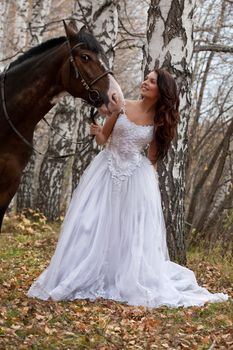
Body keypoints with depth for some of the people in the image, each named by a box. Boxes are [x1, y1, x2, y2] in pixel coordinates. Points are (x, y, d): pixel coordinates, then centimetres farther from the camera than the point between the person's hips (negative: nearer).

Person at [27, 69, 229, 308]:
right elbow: (102, 138, 6)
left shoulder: (160, 122, -1)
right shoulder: (123, 107, -2)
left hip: (137, 177, 0)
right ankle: (83, 279, 8)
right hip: (107, 170, 0)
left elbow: (152, 158, 6)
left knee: (134, 232, 0)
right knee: (93, 226, -1)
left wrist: (153, 182, 0)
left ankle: (134, 284, 11)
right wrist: (96, 132, -14)